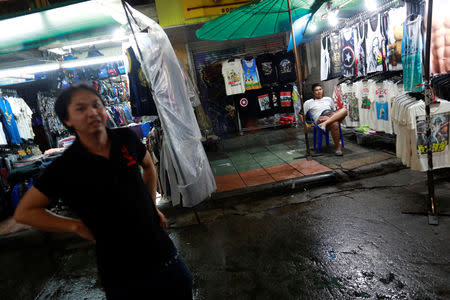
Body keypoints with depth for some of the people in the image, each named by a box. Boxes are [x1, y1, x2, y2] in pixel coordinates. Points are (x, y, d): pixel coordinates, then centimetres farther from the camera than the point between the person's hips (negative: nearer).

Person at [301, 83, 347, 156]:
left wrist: (340, 117, 18)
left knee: (344, 110, -31)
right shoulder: (308, 102, 19)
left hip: (334, 116, 4)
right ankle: (338, 147, -28)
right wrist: (306, 125, 2)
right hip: (320, 118, -4)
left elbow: (335, 110, 37)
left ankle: (325, 123, -43)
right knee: (335, 124, -39)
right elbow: (301, 115, 15)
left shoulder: (328, 99, 31)